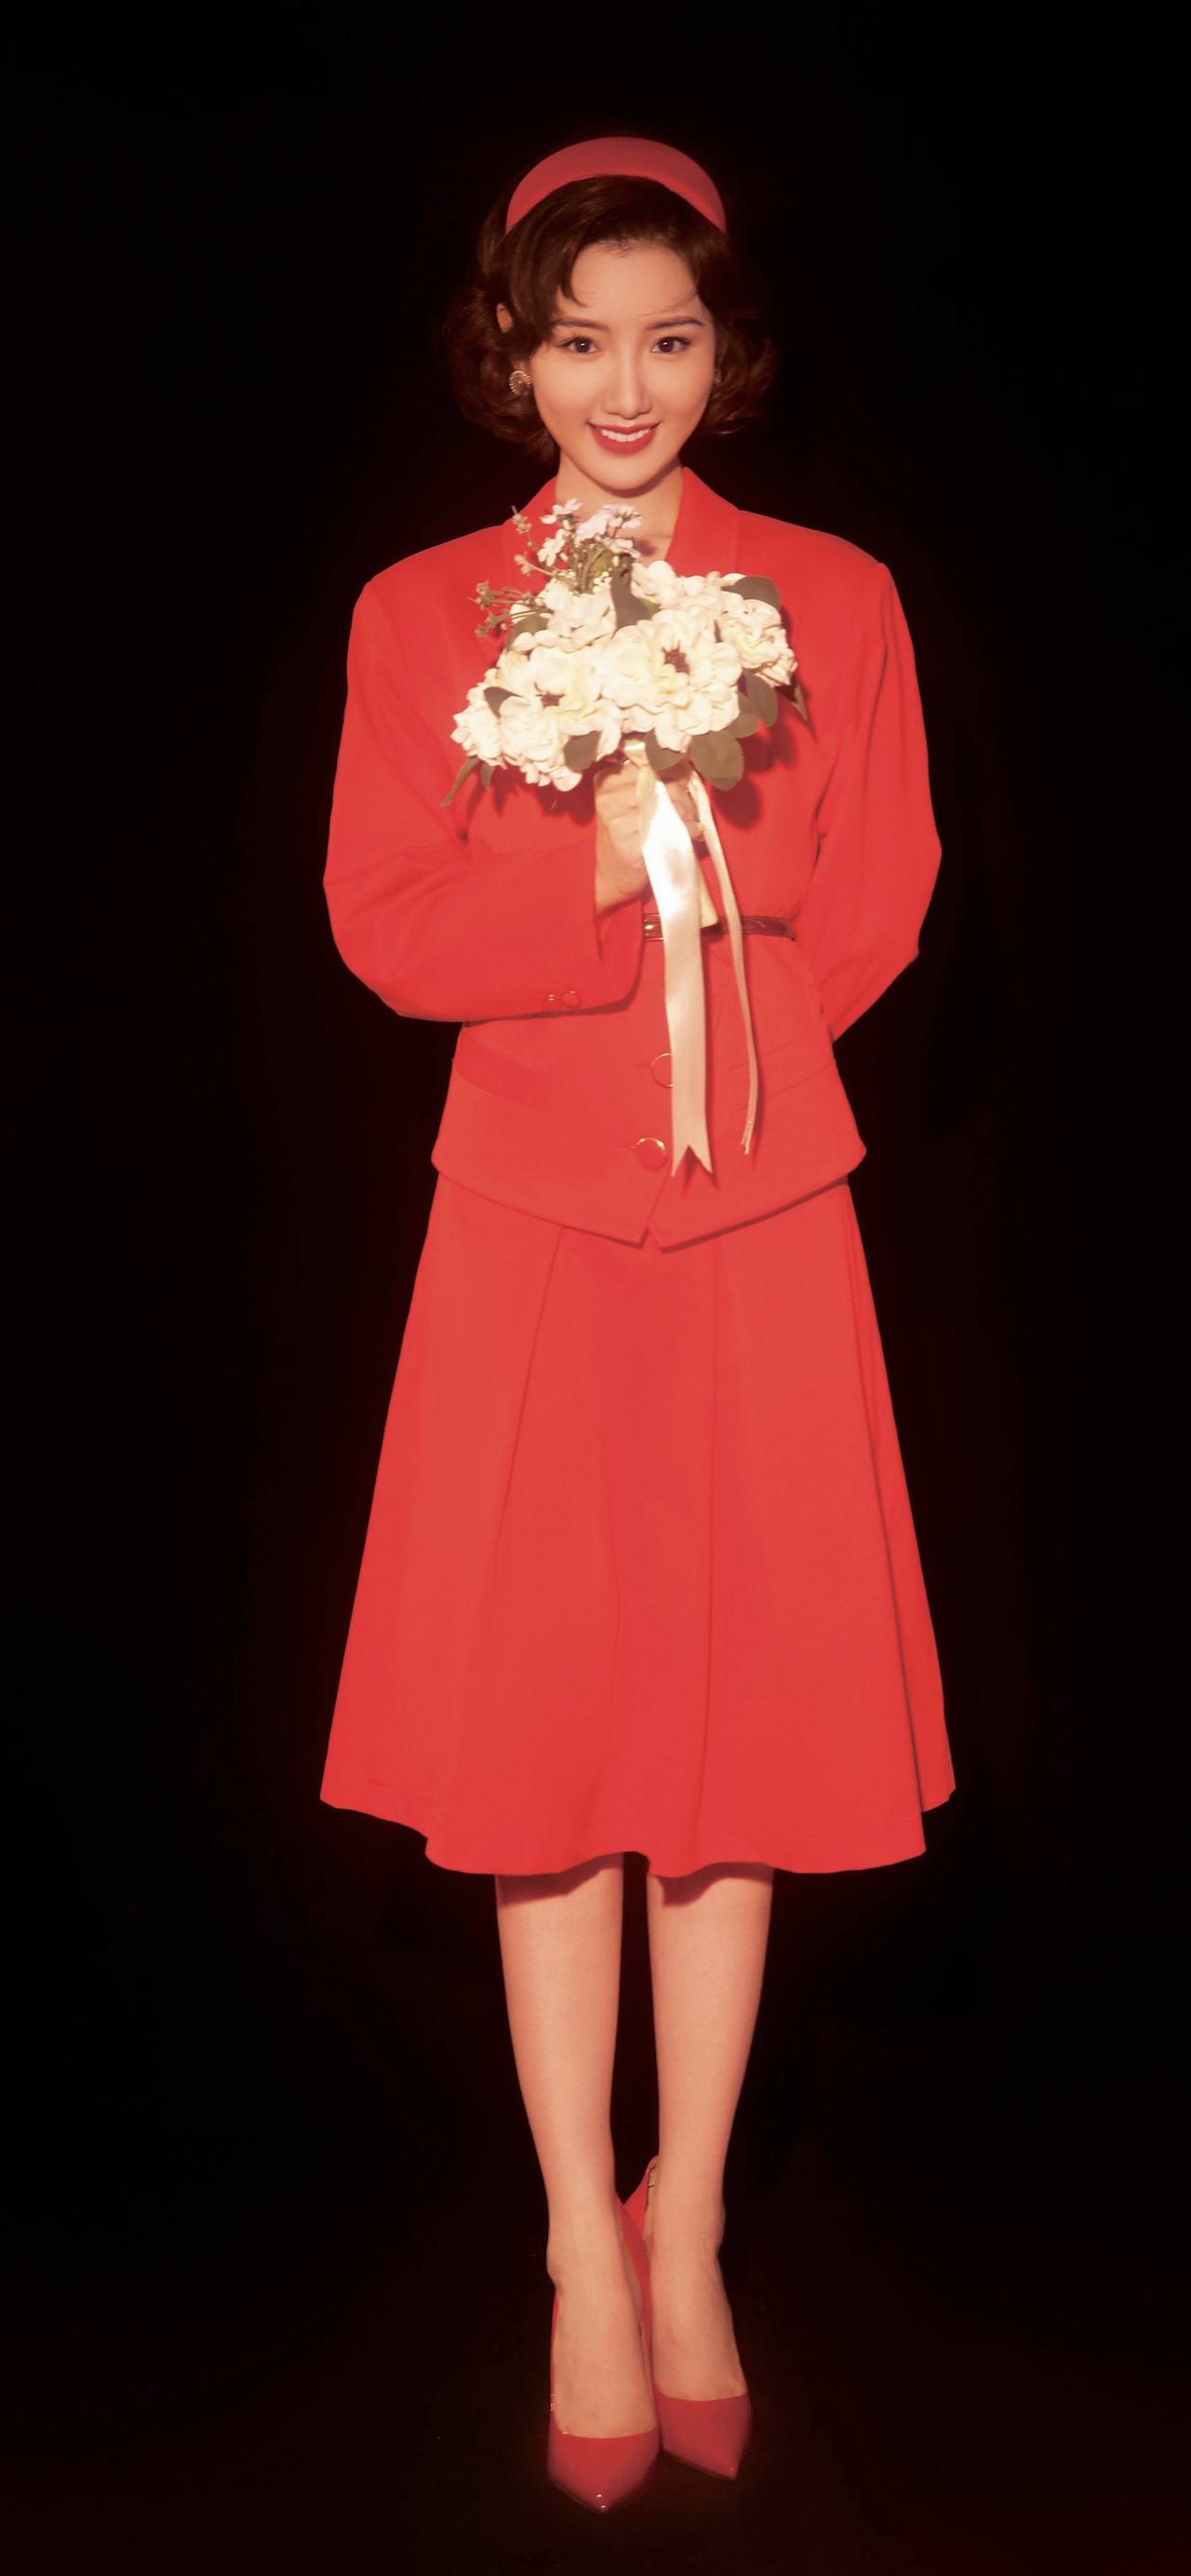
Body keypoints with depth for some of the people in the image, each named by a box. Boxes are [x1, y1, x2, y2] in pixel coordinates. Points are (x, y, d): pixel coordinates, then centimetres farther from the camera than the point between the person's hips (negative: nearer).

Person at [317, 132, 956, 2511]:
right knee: (546, 1741, 2)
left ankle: (687, 2227, 20)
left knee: (740, 1726, 4)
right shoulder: (419, 614, 5)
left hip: (760, 1239, 1)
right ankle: (586, 2253, 15)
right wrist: (595, 871, -16)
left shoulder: (835, 598, 6)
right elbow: (384, 931, -2)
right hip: (531, 1237, 0)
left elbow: (875, 915, 4)